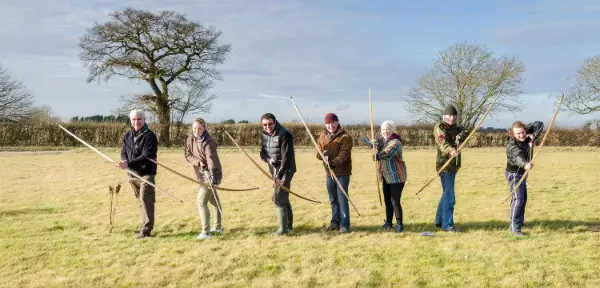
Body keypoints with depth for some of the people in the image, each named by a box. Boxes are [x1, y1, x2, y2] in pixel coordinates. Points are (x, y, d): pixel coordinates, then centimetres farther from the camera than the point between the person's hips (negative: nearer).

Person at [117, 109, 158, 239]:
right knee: (141, 200, 14)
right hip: (132, 173, 7)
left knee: (145, 200, -10)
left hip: (146, 173, -7)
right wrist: (124, 161, -13)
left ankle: (146, 229, -5)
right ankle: (146, 225, 24)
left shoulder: (149, 136, -13)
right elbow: (124, 152, 12)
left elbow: (146, 156, -21)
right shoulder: (127, 135, 10)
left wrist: (129, 164, -31)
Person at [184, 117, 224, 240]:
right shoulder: (190, 139, -2)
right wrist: (198, 162, -19)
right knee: (213, 200, 21)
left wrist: (213, 178, -48)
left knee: (201, 201, -12)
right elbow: (187, 154, 1)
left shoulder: (208, 142, -25)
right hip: (202, 174, 8)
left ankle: (206, 232, -5)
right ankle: (217, 227, 35)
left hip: (211, 174, -8)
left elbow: (211, 159, -37)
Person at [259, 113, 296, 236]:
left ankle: (283, 229, -3)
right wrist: (268, 159, -14)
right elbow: (262, 152, 10)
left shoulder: (284, 135, -20)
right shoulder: (264, 135, 4)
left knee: (278, 198, -12)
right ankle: (289, 225, 28)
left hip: (285, 170, -8)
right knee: (283, 198, 15)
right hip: (275, 169, 8)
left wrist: (279, 175, -30)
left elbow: (286, 157, -25)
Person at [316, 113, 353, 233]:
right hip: (329, 172, 6)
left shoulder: (345, 137, -11)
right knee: (333, 199, 15)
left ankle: (344, 225, 1)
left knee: (342, 199, -5)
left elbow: (344, 153, -22)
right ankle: (335, 222, 26)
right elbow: (318, 152, 5)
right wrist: (322, 154, -20)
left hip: (342, 172, -6)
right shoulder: (323, 136, 8)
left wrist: (335, 162, -39)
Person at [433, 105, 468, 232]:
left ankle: (439, 220, 30)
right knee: (449, 197, -10)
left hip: (453, 165, 9)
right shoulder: (439, 127, -11)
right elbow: (442, 142, -28)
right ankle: (447, 225, -4)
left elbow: (464, 132, 0)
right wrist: (450, 150, -48)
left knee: (446, 194, 18)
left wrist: (459, 136, -24)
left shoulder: (454, 127, 15)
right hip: (445, 165, -9)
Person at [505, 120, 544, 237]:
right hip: (514, 174, -9)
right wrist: (525, 164, -70)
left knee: (524, 198, 19)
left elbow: (539, 124, -8)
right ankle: (514, 228, -20)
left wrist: (533, 135, -24)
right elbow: (518, 157, -50)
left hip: (522, 172, 9)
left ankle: (520, 221, 36)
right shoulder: (512, 145, -31)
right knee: (518, 198, -19)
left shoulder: (527, 136, -10)